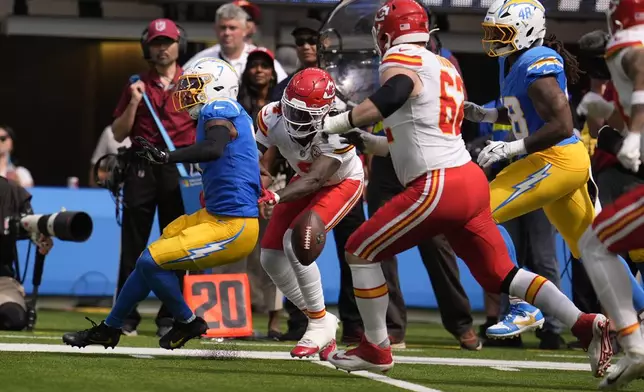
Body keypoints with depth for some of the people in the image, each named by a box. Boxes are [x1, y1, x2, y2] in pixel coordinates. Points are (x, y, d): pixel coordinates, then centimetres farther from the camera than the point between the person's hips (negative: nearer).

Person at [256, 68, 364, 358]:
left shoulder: (337, 129, -38)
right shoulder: (273, 117, -25)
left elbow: (315, 180, -43)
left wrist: (277, 197, -58)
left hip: (342, 183, -6)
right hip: (307, 180, 6)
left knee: (295, 242, -25)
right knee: (271, 257, 0)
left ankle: (320, 323, -11)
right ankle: (318, 319, 17)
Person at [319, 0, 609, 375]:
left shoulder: (401, 61, -5)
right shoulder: (445, 68, 22)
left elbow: (393, 95, -29)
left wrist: (337, 123, -26)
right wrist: (365, 140, 35)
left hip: (438, 188, -8)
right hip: (472, 180, 8)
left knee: (362, 251, 6)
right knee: (501, 273, 14)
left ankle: (376, 349, 11)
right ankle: (585, 325, 2)